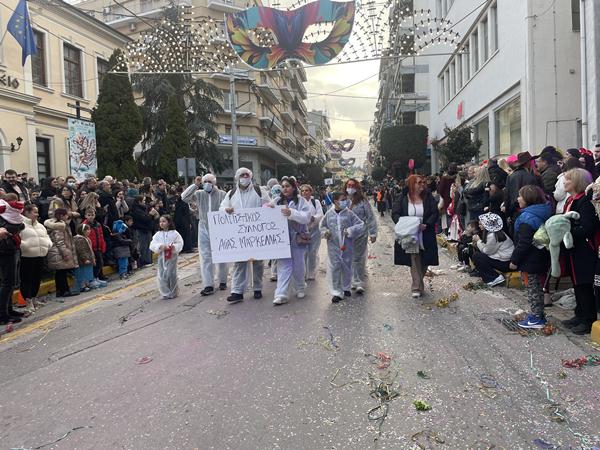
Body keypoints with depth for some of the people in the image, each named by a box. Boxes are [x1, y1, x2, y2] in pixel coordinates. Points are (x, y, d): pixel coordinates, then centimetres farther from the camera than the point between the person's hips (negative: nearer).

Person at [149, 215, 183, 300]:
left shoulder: (174, 233, -2)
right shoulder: (158, 234, 6)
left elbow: (180, 243, -4)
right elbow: (152, 245, -2)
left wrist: (174, 247, -23)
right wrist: (160, 246, -20)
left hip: (172, 257, -3)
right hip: (161, 257, 3)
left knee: (171, 275, 4)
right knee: (161, 276, 3)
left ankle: (173, 293, 18)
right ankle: (165, 293, 14)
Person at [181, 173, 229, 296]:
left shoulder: (222, 194, -3)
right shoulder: (199, 194, 3)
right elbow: (184, 197, -8)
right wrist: (195, 185, -13)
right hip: (204, 229, 2)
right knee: (205, 257, -1)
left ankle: (222, 281, 26)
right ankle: (208, 285, 2)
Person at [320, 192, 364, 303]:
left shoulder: (349, 213, -4)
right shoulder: (329, 213, 0)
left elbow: (361, 224, -4)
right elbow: (322, 225, 13)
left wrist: (350, 231, -16)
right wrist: (325, 232, -6)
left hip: (346, 246, 0)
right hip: (333, 246, 0)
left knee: (347, 267, 14)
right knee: (334, 268, -1)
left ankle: (346, 288, 35)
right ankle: (336, 292, 8)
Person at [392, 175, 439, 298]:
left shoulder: (428, 198, 1)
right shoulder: (403, 199, -2)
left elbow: (435, 214, -2)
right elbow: (395, 214, -3)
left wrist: (426, 224, -17)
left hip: (426, 235, 2)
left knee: (424, 261, 8)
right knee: (415, 259, -6)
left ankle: (418, 284, 30)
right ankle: (417, 288, -2)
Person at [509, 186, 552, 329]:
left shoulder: (527, 217, -23)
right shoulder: (543, 213, 7)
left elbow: (523, 243, -24)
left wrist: (514, 260, -14)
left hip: (529, 261, -9)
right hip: (541, 259, 9)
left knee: (532, 288, 2)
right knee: (537, 287, 19)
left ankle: (536, 318, 11)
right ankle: (539, 315, 30)